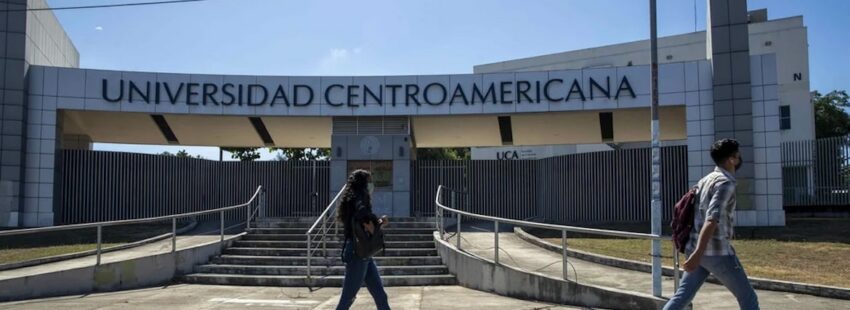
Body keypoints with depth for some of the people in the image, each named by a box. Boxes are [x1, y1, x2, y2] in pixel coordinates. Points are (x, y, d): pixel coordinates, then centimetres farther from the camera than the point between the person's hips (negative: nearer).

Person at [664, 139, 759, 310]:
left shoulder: (707, 179, 15)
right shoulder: (726, 182, -13)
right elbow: (712, 219, -25)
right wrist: (698, 254, -34)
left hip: (698, 249, 8)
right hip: (717, 252, -8)